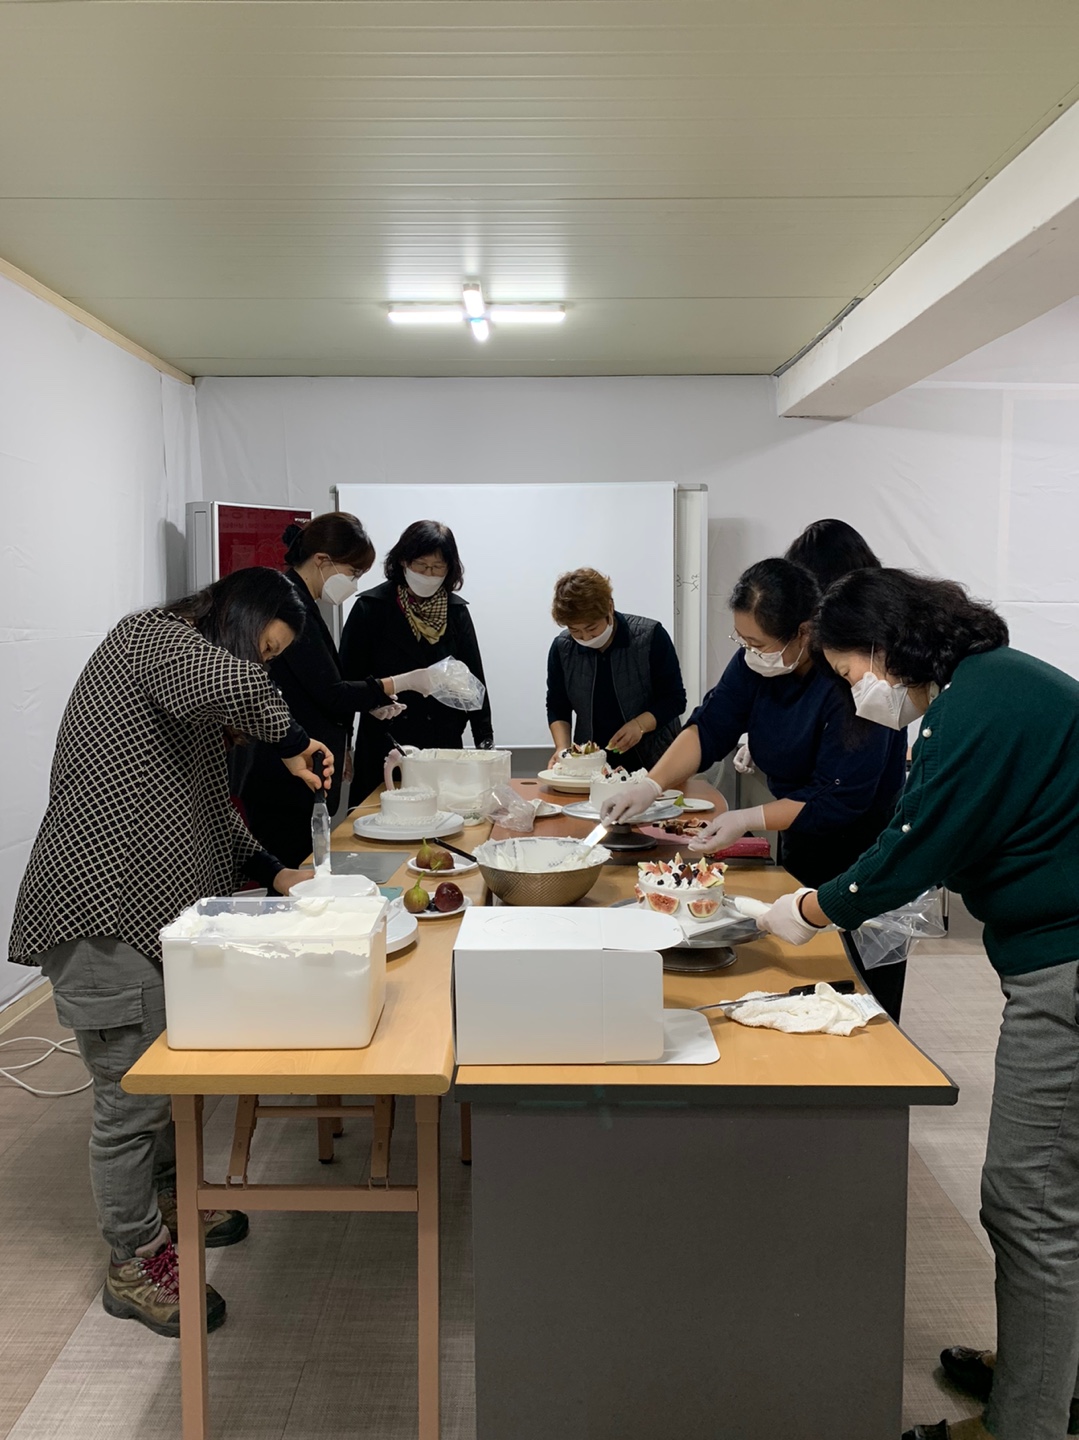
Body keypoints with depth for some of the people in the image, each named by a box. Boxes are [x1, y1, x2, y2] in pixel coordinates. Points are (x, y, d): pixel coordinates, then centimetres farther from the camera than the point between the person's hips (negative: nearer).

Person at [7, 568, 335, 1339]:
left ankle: (166, 1198, 40)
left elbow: (211, 807, 21)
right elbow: (233, 682, -33)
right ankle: (137, 1263, 18)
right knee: (135, 1096, 0)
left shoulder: (192, 700, 20)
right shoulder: (149, 639, -10)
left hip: (160, 906, 10)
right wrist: (292, 738, -15)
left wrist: (274, 871, 10)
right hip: (103, 909, -10)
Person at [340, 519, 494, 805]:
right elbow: (347, 679, -1)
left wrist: (485, 741, 2)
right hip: (385, 747, -2)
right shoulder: (371, 608, -2)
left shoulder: (456, 611, 7)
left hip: (445, 745, 2)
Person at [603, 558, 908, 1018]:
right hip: (802, 853, 7)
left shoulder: (852, 681, -29)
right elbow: (710, 727, -5)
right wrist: (651, 784, -18)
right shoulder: (758, 661, -6)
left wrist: (748, 819, -25)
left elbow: (839, 802, -27)